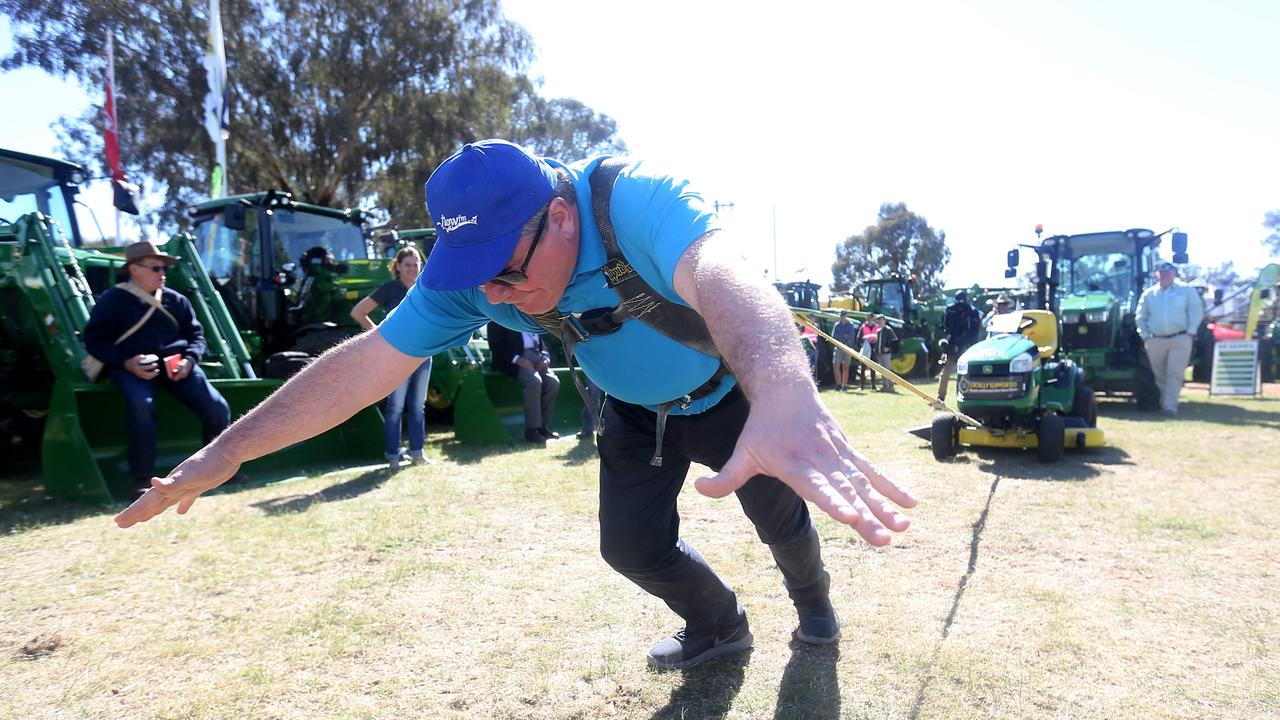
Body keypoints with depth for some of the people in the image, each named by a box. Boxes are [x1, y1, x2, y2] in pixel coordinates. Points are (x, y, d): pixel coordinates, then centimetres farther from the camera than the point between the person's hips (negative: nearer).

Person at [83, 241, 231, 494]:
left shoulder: (176, 300, 18)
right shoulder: (113, 300, 6)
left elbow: (196, 334, 19)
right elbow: (95, 340, 3)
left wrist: (189, 359, -3)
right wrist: (126, 363, -14)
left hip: (176, 364, 4)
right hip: (134, 366, -3)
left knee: (217, 407, -16)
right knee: (141, 406, -36)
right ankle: (143, 479, -21)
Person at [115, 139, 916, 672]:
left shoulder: (636, 200, -41)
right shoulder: (469, 274, -22)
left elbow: (724, 277, -61)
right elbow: (367, 360, -20)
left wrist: (786, 399, -82)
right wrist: (224, 453, -20)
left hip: (735, 392, -4)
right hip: (638, 411, 4)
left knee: (782, 517, 10)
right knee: (633, 543, 5)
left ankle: (814, 602, 48)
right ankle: (720, 626, 37)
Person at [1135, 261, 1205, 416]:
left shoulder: (1186, 290, 6)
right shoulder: (1149, 294, 10)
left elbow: (1196, 310, 2)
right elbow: (1140, 317, 14)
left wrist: (1191, 332, -6)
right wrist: (1145, 335, 4)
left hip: (1180, 339, -2)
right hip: (1155, 341, 2)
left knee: (1175, 373, -8)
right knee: (1159, 375, 9)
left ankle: (1170, 406, -8)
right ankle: (1164, 401, 26)